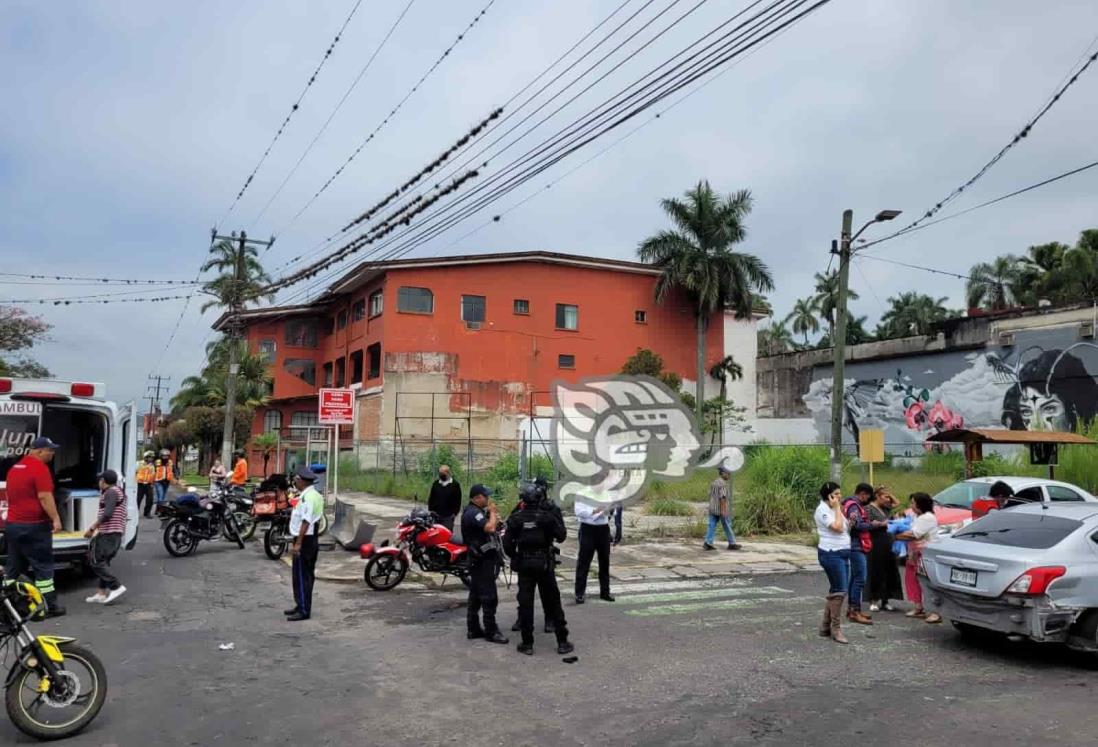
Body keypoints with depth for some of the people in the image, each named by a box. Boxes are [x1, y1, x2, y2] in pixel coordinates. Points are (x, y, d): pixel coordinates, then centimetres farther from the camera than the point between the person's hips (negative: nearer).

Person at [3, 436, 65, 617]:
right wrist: (55, 518, -23)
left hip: (12, 524, 8)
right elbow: (44, 497, -22)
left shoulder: (14, 467, 14)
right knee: (43, 566, -2)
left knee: (13, 567, 14)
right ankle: (49, 606, 1)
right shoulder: (40, 468, -14)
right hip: (34, 526, -8)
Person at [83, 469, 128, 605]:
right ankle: (102, 593, 12)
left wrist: (92, 528, -18)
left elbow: (107, 514, -23)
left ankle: (116, 587, -13)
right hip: (115, 533, 10)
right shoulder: (118, 492, 20)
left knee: (96, 562, -8)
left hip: (109, 534, -10)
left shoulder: (111, 492, -12)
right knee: (103, 562, 12)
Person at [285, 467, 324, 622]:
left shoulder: (308, 497, -19)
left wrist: (298, 543, -25)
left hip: (305, 539, -10)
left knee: (302, 576, -4)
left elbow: (306, 522, -25)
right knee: (305, 574, 18)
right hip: (310, 539, 10)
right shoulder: (315, 494, 13)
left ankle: (304, 611, 2)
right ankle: (301, 605, 29)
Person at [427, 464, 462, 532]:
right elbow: (431, 498, 15)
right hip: (436, 515, 3)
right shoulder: (435, 484, 11)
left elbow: (458, 500, 0)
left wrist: (455, 513, -6)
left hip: (448, 516, -3)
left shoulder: (455, 484, 1)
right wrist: (430, 510, 5)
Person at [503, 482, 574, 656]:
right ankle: (562, 642, 11)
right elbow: (561, 536, -2)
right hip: (545, 564, -1)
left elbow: (507, 543, -4)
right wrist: (557, 515, 4)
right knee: (553, 603, 8)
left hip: (524, 565, 1)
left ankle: (527, 643, 10)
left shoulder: (515, 518, -4)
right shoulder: (547, 516, -9)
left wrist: (514, 557, 12)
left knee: (525, 604, 7)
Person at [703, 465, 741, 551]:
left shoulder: (714, 482, 12)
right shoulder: (723, 483, -15)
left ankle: (708, 543, -6)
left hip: (713, 509, 8)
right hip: (721, 509, -8)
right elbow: (722, 497, -21)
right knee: (727, 527, 5)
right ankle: (732, 544, 14)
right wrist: (723, 510, -23)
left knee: (712, 526, 3)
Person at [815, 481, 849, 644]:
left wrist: (839, 508, 8)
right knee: (839, 591, -9)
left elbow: (844, 527, 14)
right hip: (831, 554, -10)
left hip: (842, 553, 10)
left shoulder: (833, 509, 16)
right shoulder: (822, 510, -13)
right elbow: (838, 527, -22)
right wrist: (837, 508, -14)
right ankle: (835, 629, 0)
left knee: (836, 591, 13)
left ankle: (826, 627, 21)